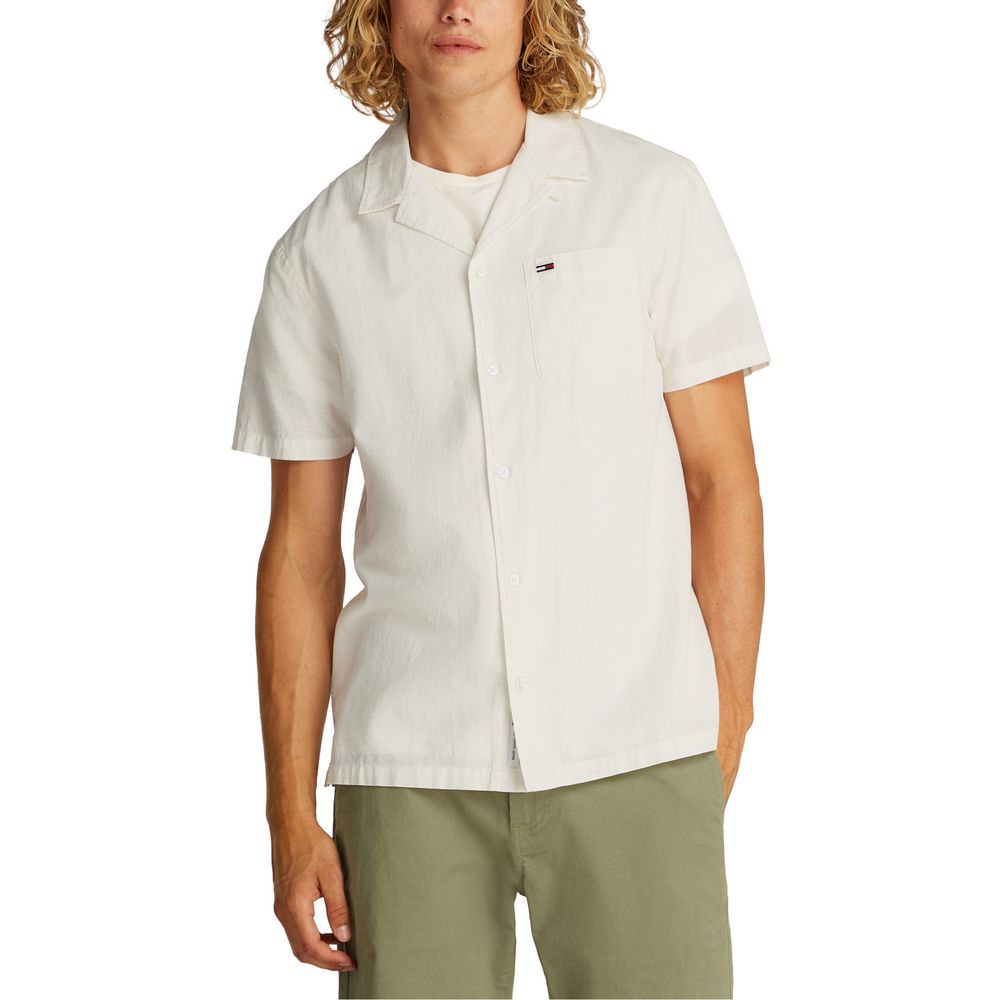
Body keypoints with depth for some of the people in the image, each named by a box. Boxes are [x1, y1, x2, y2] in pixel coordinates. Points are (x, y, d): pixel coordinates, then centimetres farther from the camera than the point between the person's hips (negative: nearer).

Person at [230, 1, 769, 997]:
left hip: (635, 763, -1)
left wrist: (724, 746, 0)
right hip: (410, 770, 1)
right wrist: (290, 816, 4)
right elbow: (301, 549, 8)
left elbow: (722, 479, 4)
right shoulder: (320, 252, 5)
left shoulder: (653, 196, 2)